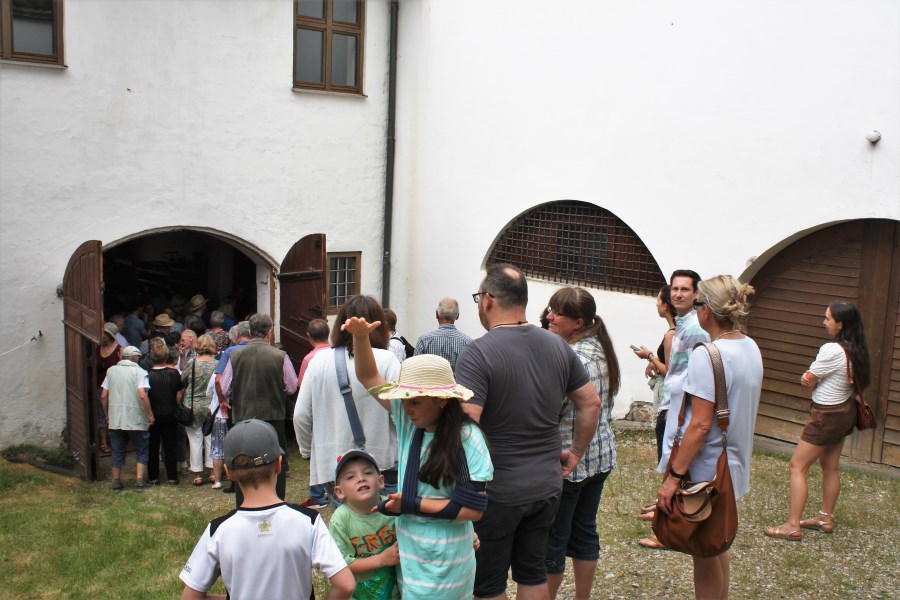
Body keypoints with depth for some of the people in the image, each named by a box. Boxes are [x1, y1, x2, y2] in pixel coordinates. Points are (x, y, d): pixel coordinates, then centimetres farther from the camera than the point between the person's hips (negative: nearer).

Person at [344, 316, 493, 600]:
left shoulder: (467, 438, -19)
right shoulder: (409, 420, -3)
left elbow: (473, 509, -18)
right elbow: (368, 376, 2)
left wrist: (409, 504, -16)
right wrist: (360, 337, -14)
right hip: (407, 549, 5)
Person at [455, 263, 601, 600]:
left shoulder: (477, 353, -19)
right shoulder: (557, 345, 2)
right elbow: (591, 403, 8)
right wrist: (575, 452, 17)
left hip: (497, 492, -6)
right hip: (547, 486, 6)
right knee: (534, 573, 20)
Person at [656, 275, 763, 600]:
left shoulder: (707, 354, -23)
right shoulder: (751, 348, 5)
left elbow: (701, 425, -25)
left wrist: (674, 476, -21)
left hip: (705, 468, -9)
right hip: (733, 464, 9)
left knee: (704, 555, 5)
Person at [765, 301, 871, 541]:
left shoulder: (832, 351, -26)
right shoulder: (856, 350, 1)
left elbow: (807, 381, -14)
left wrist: (809, 379, 4)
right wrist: (815, 378, -11)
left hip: (827, 416, -9)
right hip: (845, 411, 9)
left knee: (798, 466, -3)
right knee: (830, 466, 19)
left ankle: (792, 526, -1)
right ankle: (826, 518, 31)